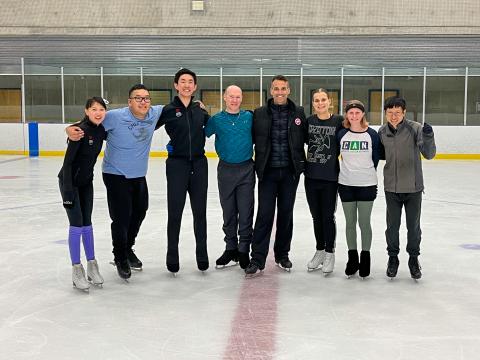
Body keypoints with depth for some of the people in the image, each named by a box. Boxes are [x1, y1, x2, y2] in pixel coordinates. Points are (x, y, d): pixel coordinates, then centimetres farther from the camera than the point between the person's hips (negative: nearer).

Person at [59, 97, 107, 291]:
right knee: (76, 224, -6)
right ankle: (77, 269, 2)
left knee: (87, 223, 10)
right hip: (69, 181, -6)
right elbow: (68, 161, -23)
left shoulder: (101, 130, -4)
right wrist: (68, 190, -25)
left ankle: (91, 265, 18)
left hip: (86, 181, 6)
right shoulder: (81, 130, -23)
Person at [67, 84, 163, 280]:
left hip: (139, 176, 6)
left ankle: (128, 248, 45)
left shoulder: (155, 114, -7)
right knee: (121, 217, -6)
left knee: (139, 213, 20)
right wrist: (71, 130, -38)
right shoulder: (115, 117, -22)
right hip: (116, 175, -6)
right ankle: (120, 257, 18)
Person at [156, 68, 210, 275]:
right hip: (177, 164, -3)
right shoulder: (168, 110, -4)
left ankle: (202, 256, 22)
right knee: (175, 213, 2)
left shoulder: (199, 110, 7)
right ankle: (172, 258, 14)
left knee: (200, 211, 10)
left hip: (199, 164, 3)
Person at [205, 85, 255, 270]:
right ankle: (230, 248, 21)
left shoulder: (249, 117, 4)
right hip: (225, 170, 1)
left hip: (246, 170, -1)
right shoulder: (216, 120, 3)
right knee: (228, 212, 10)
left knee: (245, 211, -1)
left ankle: (244, 250, 8)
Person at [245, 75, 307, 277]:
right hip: (267, 171, -1)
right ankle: (257, 260, -1)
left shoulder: (299, 113, 3)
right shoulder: (260, 113, 2)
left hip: (290, 171, 1)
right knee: (265, 214, -5)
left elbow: (307, 138, 7)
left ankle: (282, 255, 25)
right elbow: (252, 138, 4)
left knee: (286, 213, 10)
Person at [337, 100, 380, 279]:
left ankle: (365, 257, 19)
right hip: (346, 184, 2)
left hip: (366, 185, -2)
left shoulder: (372, 134, -5)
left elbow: (376, 158, 4)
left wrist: (367, 173, 8)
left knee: (364, 222, 4)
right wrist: (348, 171, 10)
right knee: (350, 222, 10)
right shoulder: (341, 134, 0)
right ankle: (352, 257, 22)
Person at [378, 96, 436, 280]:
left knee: (413, 225, 11)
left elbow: (429, 154, -18)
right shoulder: (382, 132, -1)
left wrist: (428, 138, -33)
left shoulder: (415, 128, -12)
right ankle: (393, 258, 30)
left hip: (413, 187, -2)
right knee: (392, 225, 12)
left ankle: (413, 258, 30)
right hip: (392, 188, 2)